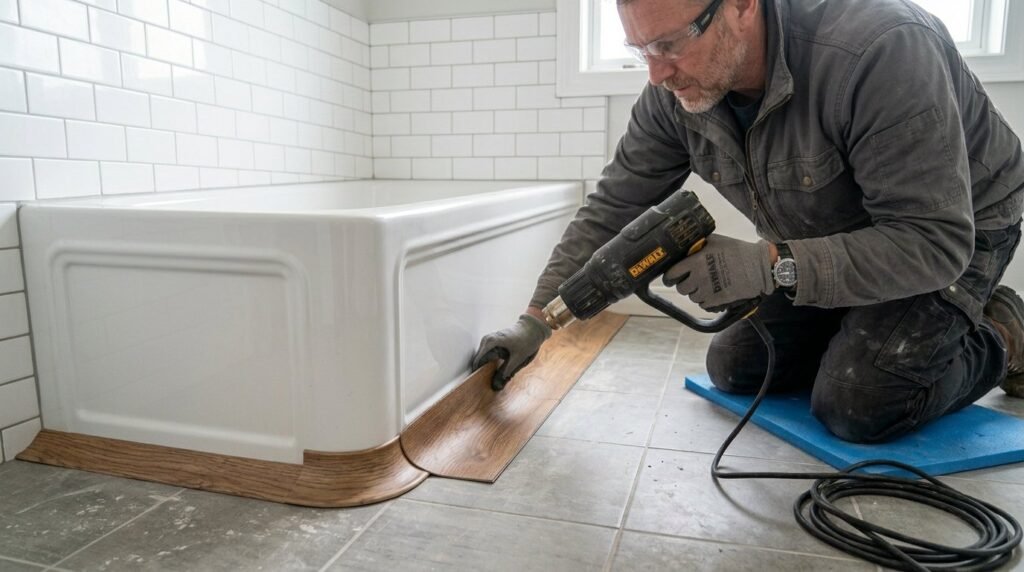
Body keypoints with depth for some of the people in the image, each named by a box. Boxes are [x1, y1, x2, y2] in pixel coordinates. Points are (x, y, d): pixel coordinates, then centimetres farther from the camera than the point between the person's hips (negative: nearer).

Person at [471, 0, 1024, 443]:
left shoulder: (880, 49, -37)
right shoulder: (674, 89, -19)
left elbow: (936, 243, -35)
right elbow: (611, 208, -12)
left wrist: (770, 266, -43)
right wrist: (535, 319, -16)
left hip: (960, 231, -5)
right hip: (820, 244, 6)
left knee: (855, 406, -20)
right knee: (734, 368, 1)